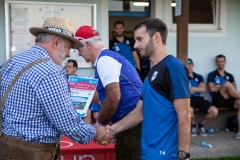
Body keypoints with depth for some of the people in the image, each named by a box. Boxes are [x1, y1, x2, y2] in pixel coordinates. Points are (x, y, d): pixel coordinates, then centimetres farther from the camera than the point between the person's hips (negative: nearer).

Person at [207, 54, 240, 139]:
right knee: (227, 84, -31)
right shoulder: (212, 75, 10)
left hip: (229, 99, 4)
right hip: (218, 100, -4)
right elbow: (212, 89, -4)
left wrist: (218, 86, -6)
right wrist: (225, 86, 3)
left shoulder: (230, 76, 22)